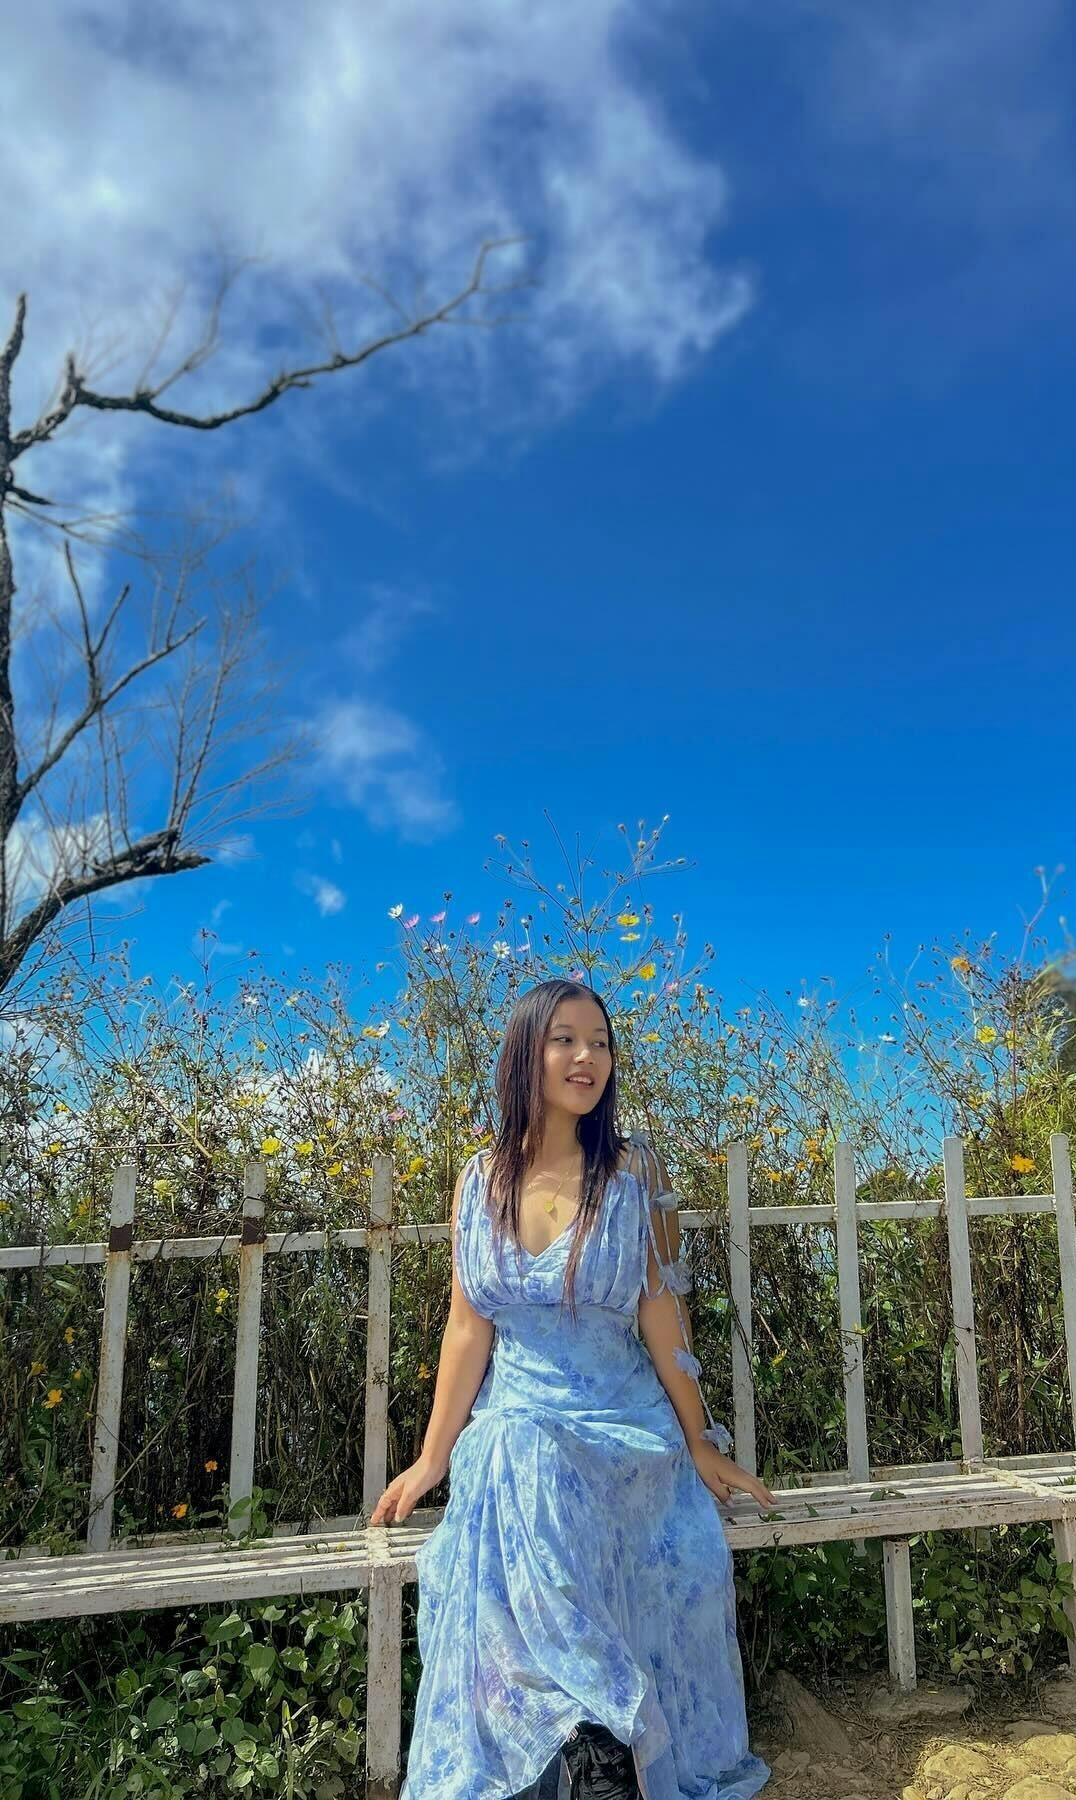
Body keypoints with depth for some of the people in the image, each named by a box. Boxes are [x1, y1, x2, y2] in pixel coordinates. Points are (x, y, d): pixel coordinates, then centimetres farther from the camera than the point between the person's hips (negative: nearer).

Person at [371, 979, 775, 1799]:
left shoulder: (634, 1173, -7)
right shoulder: (479, 1180, 0)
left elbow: (660, 1316, -4)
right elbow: (468, 1328, 3)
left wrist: (699, 1444, 1)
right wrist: (433, 1457, 5)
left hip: (624, 1432, -2)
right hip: (510, 1434, 3)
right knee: (510, 1623, -15)